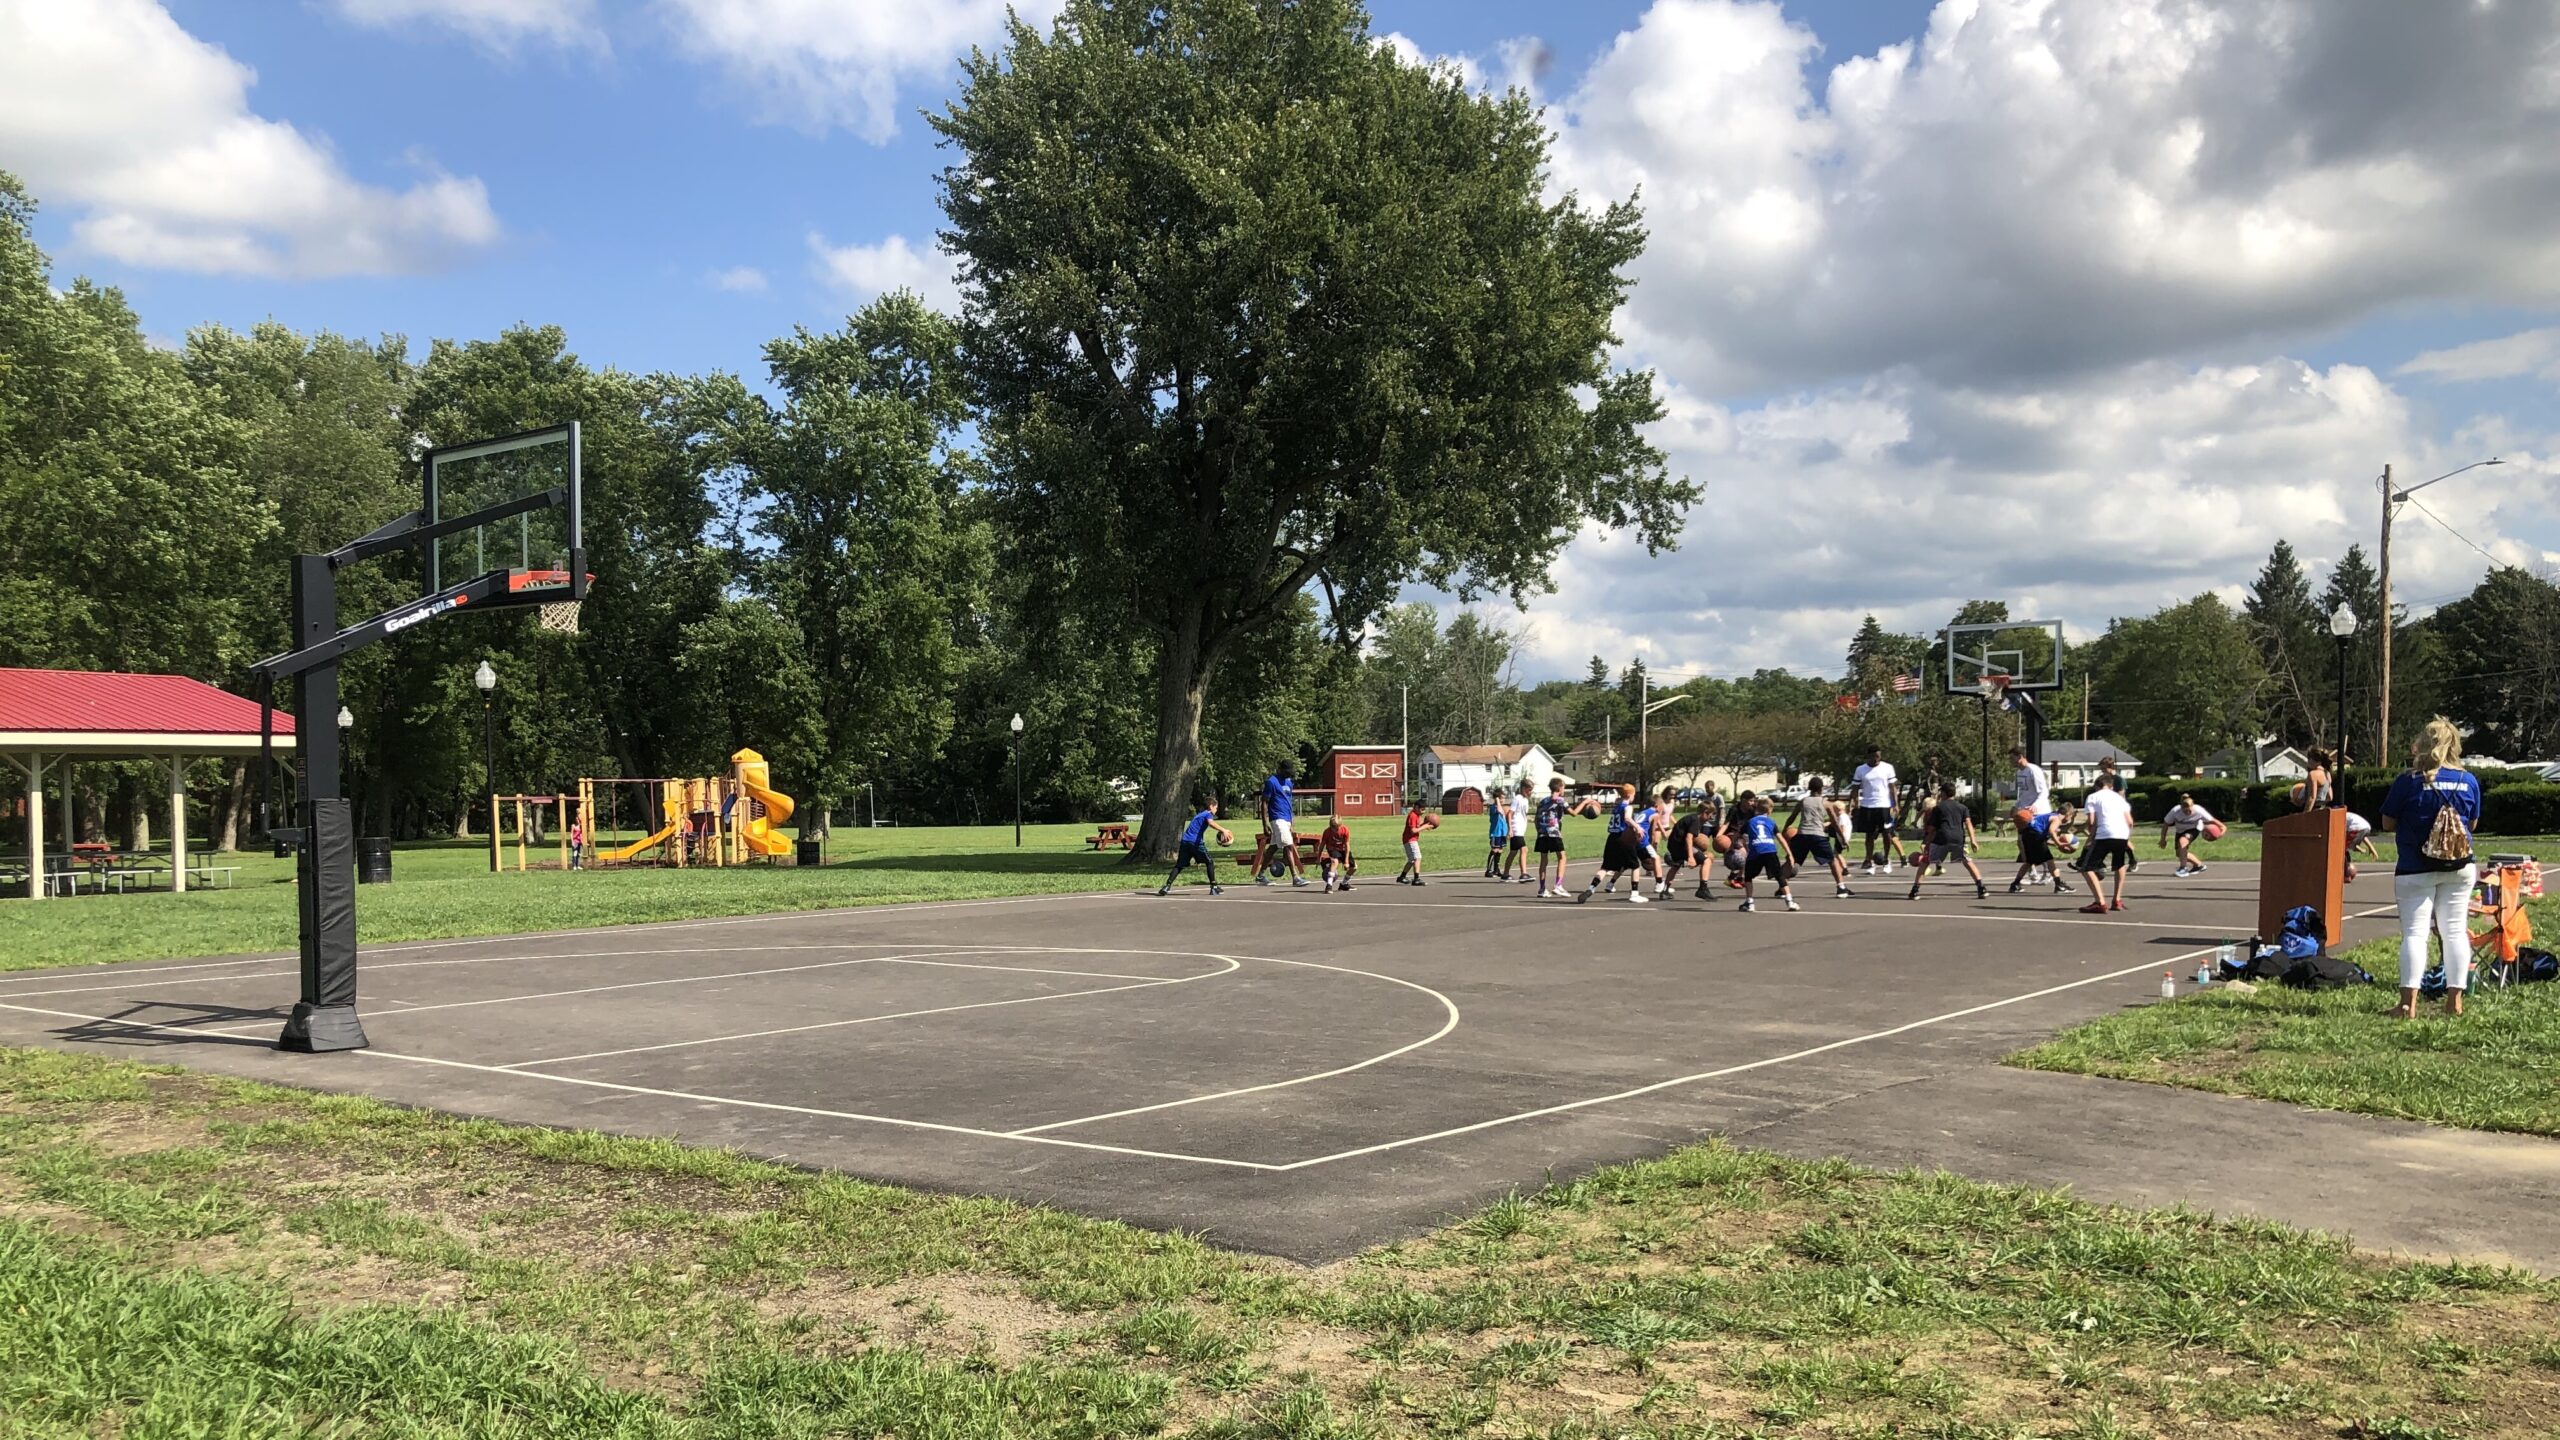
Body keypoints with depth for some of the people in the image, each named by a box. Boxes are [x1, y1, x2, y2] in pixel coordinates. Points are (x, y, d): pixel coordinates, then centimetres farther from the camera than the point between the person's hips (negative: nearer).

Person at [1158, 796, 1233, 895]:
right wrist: (1223, 830, -30)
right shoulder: (1208, 814, 4)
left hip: (1185, 841, 7)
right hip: (1196, 842, -7)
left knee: (1179, 865, 6)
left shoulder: (1198, 815, 29)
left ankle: (1167, 886, -8)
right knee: (1209, 863, 5)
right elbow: (1211, 823, -19)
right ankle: (1214, 887, 4)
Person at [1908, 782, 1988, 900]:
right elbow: (1968, 823, 4)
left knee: (1924, 862, 10)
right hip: (1959, 838, 2)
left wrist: (1926, 844, 22)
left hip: (1941, 838, -1)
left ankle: (1915, 891, 2)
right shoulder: (1962, 807, 20)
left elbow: (1931, 829, 16)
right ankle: (1982, 889, 3)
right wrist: (1972, 840, -4)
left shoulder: (1937, 808, 18)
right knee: (1968, 862, 17)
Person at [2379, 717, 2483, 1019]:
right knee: (2456, 931, 9)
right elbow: (2473, 824, 11)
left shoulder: (2409, 781, -11)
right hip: (2460, 868, 3)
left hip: (2416, 869, -3)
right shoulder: (2468, 781, -1)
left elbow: (2388, 823, -5)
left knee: (2414, 932, -2)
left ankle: (2408, 1002, -6)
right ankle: (2455, 1000, 12)